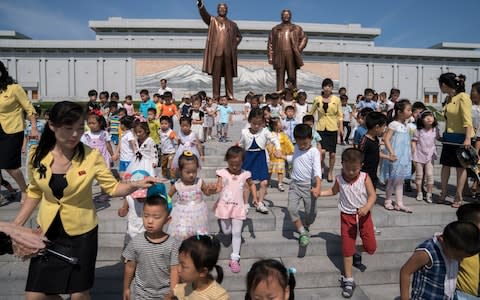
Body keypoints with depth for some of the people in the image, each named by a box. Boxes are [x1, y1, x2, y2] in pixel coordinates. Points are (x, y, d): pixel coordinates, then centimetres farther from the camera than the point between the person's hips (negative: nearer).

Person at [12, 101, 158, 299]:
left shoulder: (92, 156, -17)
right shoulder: (38, 155, -8)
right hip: (47, 231, 3)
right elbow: (35, 192, 6)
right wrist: (15, 225, 6)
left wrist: (136, 185, -28)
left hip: (81, 233, -2)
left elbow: (112, 188, -10)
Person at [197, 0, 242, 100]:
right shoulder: (212, 20, 11)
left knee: (228, 74, 2)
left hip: (228, 53, 2)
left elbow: (239, 36, 26)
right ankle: (216, 95, 1)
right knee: (216, 74, -2)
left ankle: (230, 95, 5)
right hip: (216, 52, -2)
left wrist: (234, 45, 8)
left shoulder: (232, 24, 17)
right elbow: (204, 13, -7)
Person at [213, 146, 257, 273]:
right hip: (224, 205, 0)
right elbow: (218, 188, -11)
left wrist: (255, 197, 7)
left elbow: (251, 184, 15)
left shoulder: (245, 174, -2)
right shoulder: (222, 173, -7)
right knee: (226, 232, 12)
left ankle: (234, 259, 7)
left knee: (237, 233, -1)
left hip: (238, 206, 0)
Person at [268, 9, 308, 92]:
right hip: (279, 56, 0)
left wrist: (299, 49, 3)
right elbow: (270, 43, 10)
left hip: (292, 56, 0)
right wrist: (270, 57, 1)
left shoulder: (297, 28, 13)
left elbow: (304, 38, 18)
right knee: (280, 77, -2)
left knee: (292, 76, -2)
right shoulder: (275, 29, 14)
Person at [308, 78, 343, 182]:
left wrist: (341, 128, -3)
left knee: (332, 153, 6)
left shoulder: (336, 99, 1)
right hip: (321, 128, 0)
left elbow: (340, 115, 5)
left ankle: (330, 173, 26)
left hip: (332, 128, 1)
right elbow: (311, 113, 12)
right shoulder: (317, 99, 3)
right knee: (322, 151, -15)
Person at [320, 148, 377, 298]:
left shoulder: (365, 178, -13)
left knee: (371, 248, 1)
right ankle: (348, 280, 16)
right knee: (347, 249, 5)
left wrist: (366, 207, -32)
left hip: (363, 215, -1)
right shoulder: (339, 179, -6)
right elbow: (333, 191, 13)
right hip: (347, 216, 1)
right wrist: (319, 192, 1)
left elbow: (372, 195, -15)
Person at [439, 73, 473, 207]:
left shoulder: (463, 97, -13)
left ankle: (459, 197, 12)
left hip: (461, 137, -7)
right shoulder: (448, 99, 10)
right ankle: (443, 194, 22)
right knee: (445, 165, 10)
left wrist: (468, 138, -24)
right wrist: (444, 134, 19)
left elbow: (467, 120, -18)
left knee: (461, 167, 3)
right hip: (449, 137, 7)